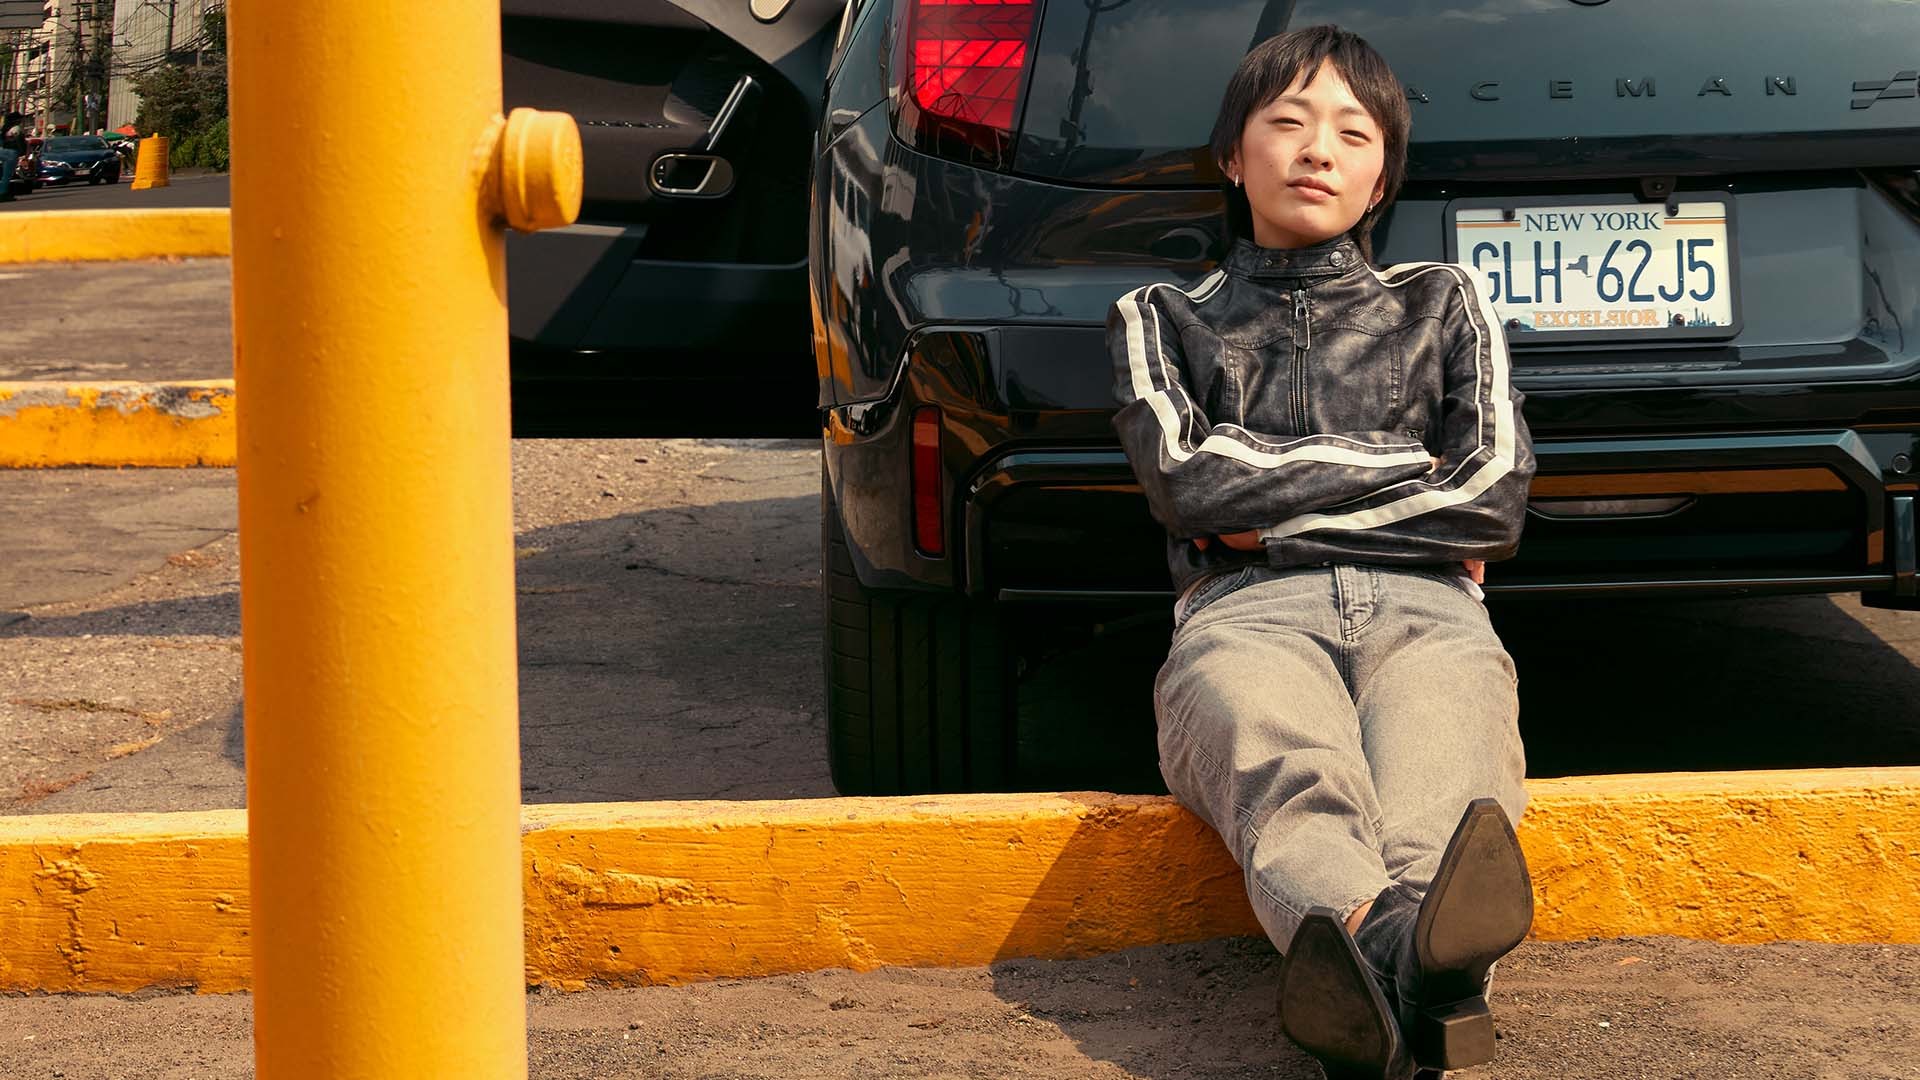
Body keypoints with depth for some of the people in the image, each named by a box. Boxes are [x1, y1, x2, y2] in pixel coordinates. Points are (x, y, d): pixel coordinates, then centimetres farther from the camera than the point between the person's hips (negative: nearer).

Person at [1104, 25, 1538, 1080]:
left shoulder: (1441, 304, 31)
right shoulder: (1163, 319, 28)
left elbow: (1495, 498, 13)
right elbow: (1187, 480, 7)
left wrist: (1270, 513, 8)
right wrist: (1400, 464, 9)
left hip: (1425, 610, 1)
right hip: (1246, 613, -1)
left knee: (1443, 795, -40)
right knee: (1300, 785, -42)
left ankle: (1378, 995, -74)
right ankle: (1397, 955, -76)